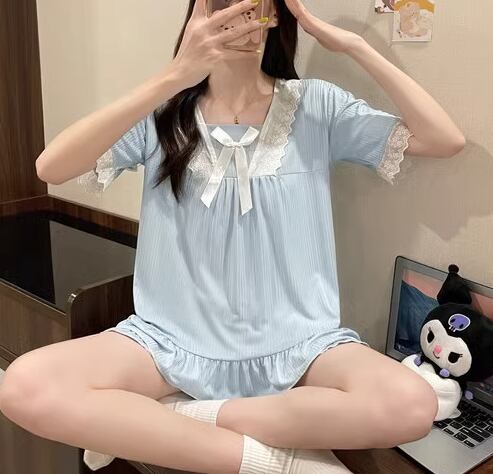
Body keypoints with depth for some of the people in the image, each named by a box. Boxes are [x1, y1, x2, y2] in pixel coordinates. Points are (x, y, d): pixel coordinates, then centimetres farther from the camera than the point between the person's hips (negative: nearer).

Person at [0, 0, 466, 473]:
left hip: (295, 341, 1)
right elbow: (50, 167, -16)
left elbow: (447, 140, -5)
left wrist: (352, 44, -11)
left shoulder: (317, 104, 1)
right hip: (175, 338, 0)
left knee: (411, 404, -29)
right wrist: (174, 76, -26)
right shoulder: (162, 114, 0)